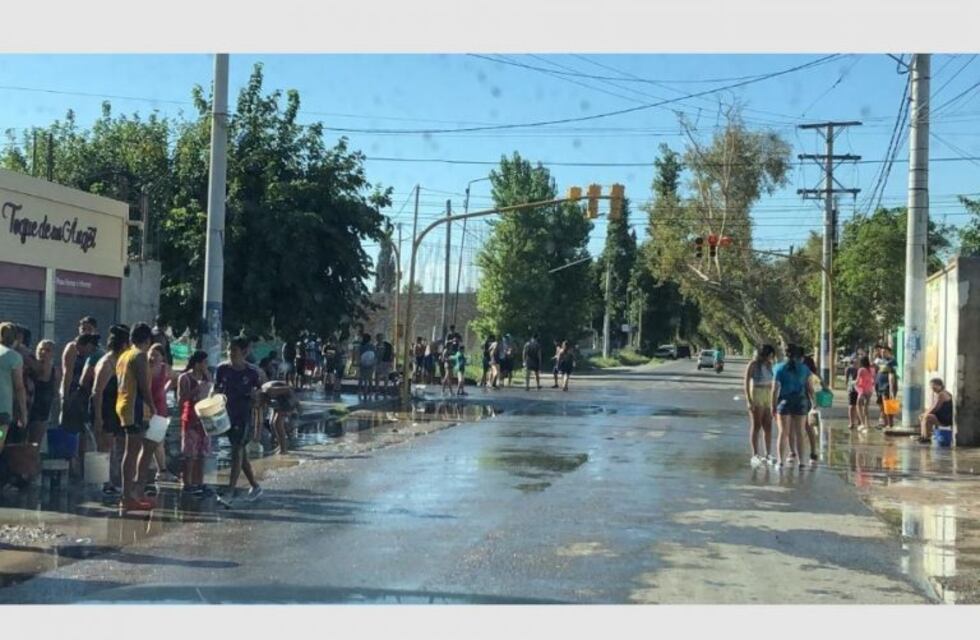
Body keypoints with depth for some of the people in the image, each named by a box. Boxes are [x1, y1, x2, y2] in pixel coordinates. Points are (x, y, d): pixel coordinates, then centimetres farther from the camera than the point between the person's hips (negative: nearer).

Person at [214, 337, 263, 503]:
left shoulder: (253, 372, -9)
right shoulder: (222, 369, -2)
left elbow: (259, 399, -1)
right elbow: (216, 391, 7)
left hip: (245, 416, -4)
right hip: (227, 415, 4)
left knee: (237, 452, -10)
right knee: (241, 453, 11)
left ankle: (230, 492, -8)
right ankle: (255, 487, 24)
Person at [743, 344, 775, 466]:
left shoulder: (769, 365, 10)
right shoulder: (753, 365, -9)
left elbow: (772, 383, 15)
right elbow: (746, 382, -11)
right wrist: (748, 400, -17)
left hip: (768, 397, 6)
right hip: (756, 396, -6)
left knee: (768, 426, 5)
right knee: (756, 426, -6)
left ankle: (768, 454, 10)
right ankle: (755, 455, -5)